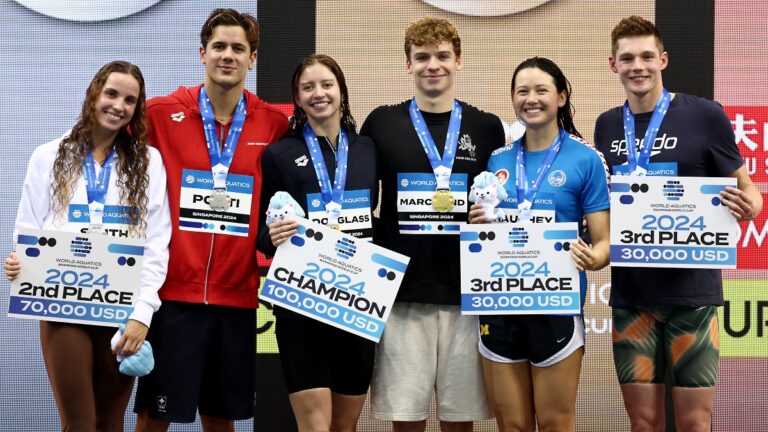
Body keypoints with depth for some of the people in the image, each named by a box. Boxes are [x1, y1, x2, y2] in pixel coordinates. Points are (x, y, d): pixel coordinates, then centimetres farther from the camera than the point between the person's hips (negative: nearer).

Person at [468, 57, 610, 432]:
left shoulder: (585, 159, -3)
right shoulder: (497, 160, 9)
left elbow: (604, 242, -5)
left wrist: (591, 258, -26)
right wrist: (476, 226, -4)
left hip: (556, 306, -4)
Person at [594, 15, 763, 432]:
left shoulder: (704, 116, -5)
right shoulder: (607, 126, 8)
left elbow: (746, 187, 1)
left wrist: (749, 206, -21)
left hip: (691, 289, -3)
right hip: (630, 292, 4)